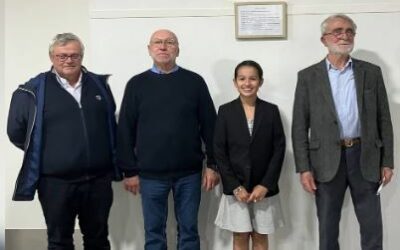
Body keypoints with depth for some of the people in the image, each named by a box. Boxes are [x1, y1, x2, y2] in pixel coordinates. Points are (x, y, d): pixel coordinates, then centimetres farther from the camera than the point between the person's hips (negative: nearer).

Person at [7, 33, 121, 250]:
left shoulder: (100, 85, 7)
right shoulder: (34, 90, -5)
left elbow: (111, 125, 17)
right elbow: (16, 131, 0)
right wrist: (44, 154, 5)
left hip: (98, 180, 3)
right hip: (56, 183, -2)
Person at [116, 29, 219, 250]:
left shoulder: (194, 81, 2)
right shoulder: (137, 84, 2)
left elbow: (209, 125, 2)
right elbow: (125, 131, 2)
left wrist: (212, 164, -1)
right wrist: (129, 171, -1)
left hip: (189, 172, 0)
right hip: (151, 174, 0)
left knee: (189, 230, 11)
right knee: (153, 232, 11)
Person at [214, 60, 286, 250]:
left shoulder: (271, 110, 1)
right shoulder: (226, 111, -1)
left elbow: (279, 149, -2)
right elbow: (219, 152, -3)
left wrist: (265, 185, -10)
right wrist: (235, 187, -10)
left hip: (264, 188, 1)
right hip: (236, 188, -1)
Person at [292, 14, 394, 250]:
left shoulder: (371, 72, 6)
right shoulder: (308, 76, 2)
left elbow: (384, 120, 7)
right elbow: (300, 126, -1)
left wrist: (387, 162, 2)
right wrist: (304, 168, -7)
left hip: (365, 157, 1)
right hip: (328, 160, -1)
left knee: (372, 228, 8)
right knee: (328, 228, 10)